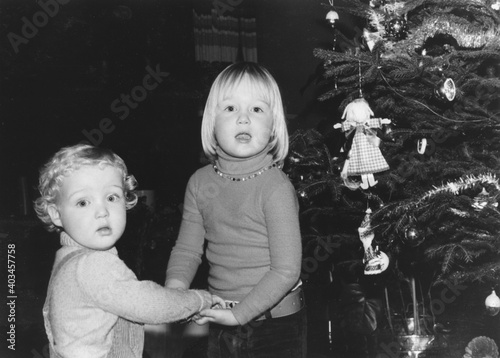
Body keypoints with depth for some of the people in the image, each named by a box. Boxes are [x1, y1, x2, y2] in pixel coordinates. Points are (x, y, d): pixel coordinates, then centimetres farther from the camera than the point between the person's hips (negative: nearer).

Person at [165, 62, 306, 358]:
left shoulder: (275, 187, -19)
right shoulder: (201, 182, -3)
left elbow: (286, 270, -19)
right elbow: (187, 248, 3)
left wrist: (240, 313, -19)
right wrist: (175, 288, -14)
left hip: (276, 323, -4)